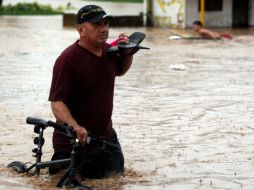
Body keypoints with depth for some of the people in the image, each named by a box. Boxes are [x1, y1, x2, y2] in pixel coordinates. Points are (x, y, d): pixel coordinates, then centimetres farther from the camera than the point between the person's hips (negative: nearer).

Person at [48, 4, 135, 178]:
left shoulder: (109, 50, 1)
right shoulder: (68, 59, -23)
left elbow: (120, 71, 25)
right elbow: (57, 102, -28)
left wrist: (128, 53, 5)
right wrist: (75, 127, -43)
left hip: (105, 135, 7)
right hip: (74, 139, -7)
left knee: (117, 171, 22)